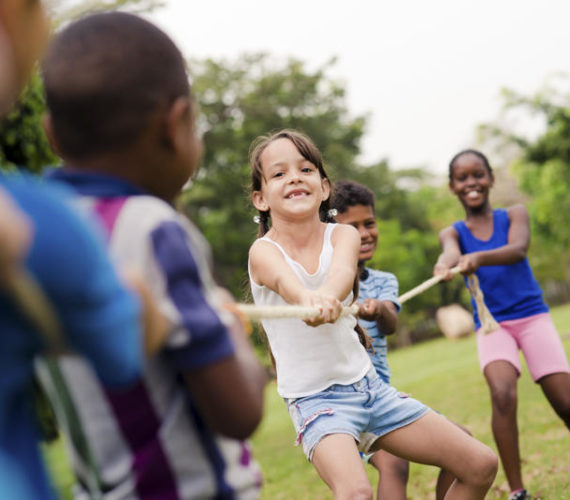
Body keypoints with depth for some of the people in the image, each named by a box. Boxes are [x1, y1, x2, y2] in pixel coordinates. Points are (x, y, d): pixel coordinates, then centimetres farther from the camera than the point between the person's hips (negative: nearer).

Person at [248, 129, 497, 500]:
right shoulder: (264, 252, -12)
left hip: (368, 384, 5)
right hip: (315, 398, -5)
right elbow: (287, 282, -36)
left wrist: (328, 295, -50)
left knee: (482, 466, 6)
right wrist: (308, 299, -60)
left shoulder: (343, 234, -3)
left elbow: (343, 269, -27)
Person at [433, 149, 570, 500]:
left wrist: (479, 257, -42)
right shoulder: (453, 232, 5)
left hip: (532, 316, 0)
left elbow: (518, 249, -20)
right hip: (492, 325, 0)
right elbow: (451, 252, -19)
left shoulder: (514, 215, 2)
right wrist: (446, 264, -46)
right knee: (502, 394, -25)